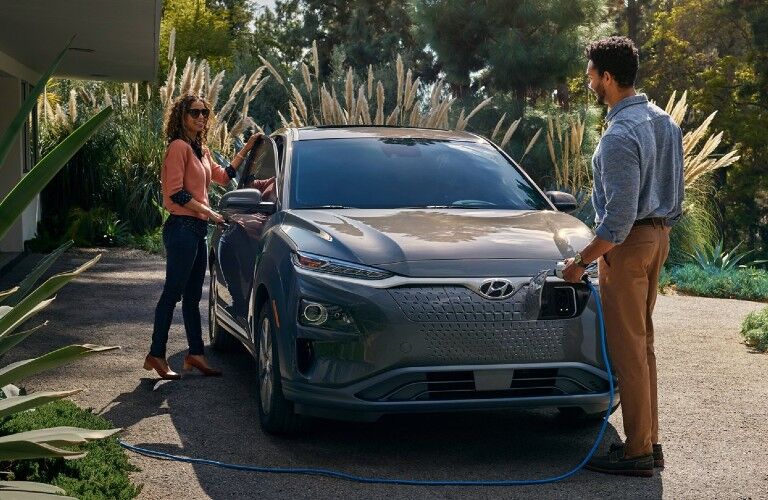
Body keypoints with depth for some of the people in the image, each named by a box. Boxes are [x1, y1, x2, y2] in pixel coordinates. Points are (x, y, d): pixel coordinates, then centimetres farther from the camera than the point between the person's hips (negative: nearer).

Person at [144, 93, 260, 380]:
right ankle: (156, 355, 1)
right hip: (182, 227, -9)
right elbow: (176, 193, -16)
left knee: (193, 296, 11)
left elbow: (223, 176, 26)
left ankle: (196, 354, 16)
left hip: (197, 228, 9)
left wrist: (246, 149, 23)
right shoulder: (179, 146, -11)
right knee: (172, 293, -6)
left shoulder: (201, 150, 16)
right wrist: (208, 213, -12)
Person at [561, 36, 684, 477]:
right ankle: (649, 442, 21)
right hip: (658, 237, 10)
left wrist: (582, 261, -14)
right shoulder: (664, 121, 9)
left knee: (628, 349, -3)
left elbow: (619, 217, -23)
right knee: (643, 344, 15)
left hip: (629, 244, -10)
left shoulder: (620, 135, -21)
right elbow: (676, 191, 16)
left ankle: (637, 452, 3)